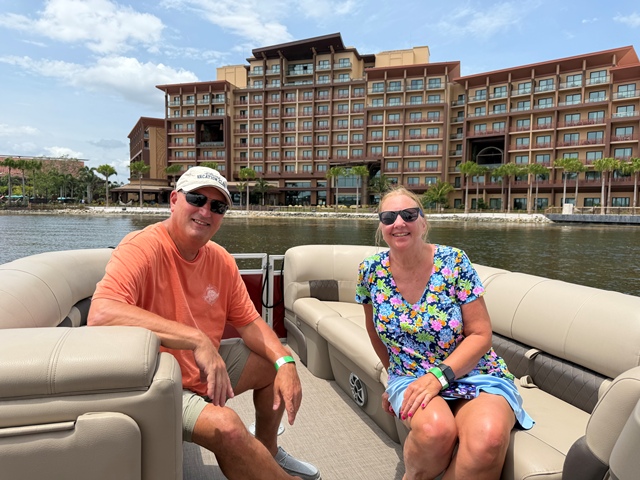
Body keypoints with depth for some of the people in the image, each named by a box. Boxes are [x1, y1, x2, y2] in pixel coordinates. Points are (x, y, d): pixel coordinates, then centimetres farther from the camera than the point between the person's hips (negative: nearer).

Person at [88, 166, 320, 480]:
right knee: (226, 425, -29)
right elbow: (100, 315, -39)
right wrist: (197, 340, -41)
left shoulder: (221, 260, -2)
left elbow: (248, 322, 3)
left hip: (202, 370, 8)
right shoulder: (142, 248, -23)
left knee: (274, 363, 11)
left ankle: (268, 453, 31)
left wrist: (285, 362, -14)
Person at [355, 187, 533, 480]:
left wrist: (438, 375, -21)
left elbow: (481, 334, -9)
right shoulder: (371, 271, -3)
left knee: (488, 438, -34)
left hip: (474, 374, -1)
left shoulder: (453, 262, -10)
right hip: (411, 379, 2)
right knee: (434, 428, -33)